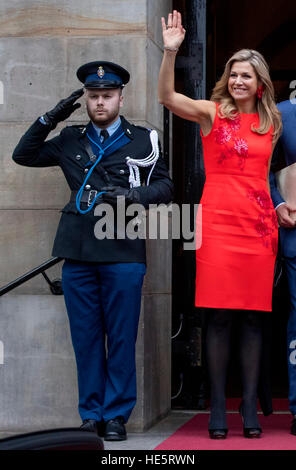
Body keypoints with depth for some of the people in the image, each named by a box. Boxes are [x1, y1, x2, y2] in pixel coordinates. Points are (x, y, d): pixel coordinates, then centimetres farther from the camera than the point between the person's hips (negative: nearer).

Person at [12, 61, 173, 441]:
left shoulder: (142, 140, 10)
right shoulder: (70, 141, 16)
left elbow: (164, 186, 7)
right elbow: (23, 155, 21)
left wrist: (130, 195, -11)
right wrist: (50, 119, 9)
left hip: (123, 252, -2)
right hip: (78, 252, 2)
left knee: (121, 337, -2)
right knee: (85, 336, 4)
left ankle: (116, 416, 6)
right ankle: (91, 415, 11)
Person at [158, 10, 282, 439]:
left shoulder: (270, 123, 13)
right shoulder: (211, 113, 2)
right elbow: (167, 97, -14)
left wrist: (283, 206, 13)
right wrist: (170, 52, -27)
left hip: (259, 225, 3)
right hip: (219, 222, -3)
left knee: (254, 318, 3)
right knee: (219, 317, -4)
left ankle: (250, 408, 9)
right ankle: (218, 410, 2)